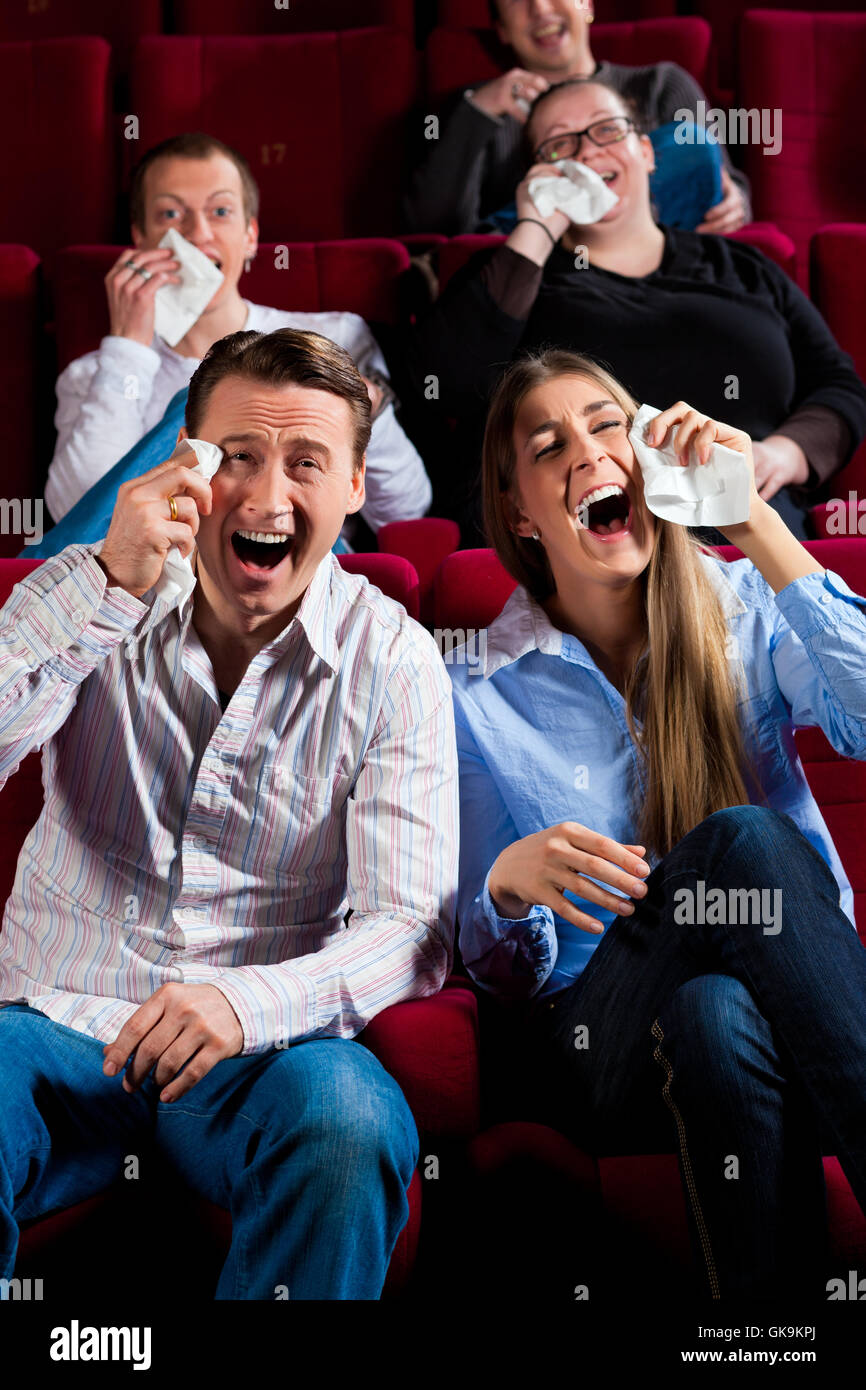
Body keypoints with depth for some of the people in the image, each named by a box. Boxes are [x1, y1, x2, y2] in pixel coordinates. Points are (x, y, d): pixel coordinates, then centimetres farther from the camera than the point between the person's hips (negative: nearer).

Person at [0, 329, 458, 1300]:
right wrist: (107, 585, -23)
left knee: (349, 1120, -33)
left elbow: (410, 930, -9)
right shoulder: (100, 600, 3)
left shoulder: (391, 661, -1)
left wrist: (250, 1002, -29)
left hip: (265, 1046, 0)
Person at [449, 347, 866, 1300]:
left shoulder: (742, 612, 6)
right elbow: (497, 969, 6)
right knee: (742, 840, -31)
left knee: (720, 1021, -37)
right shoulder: (478, 690, 4)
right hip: (601, 1043, -1)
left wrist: (759, 526, -14)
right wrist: (511, 881, -19)